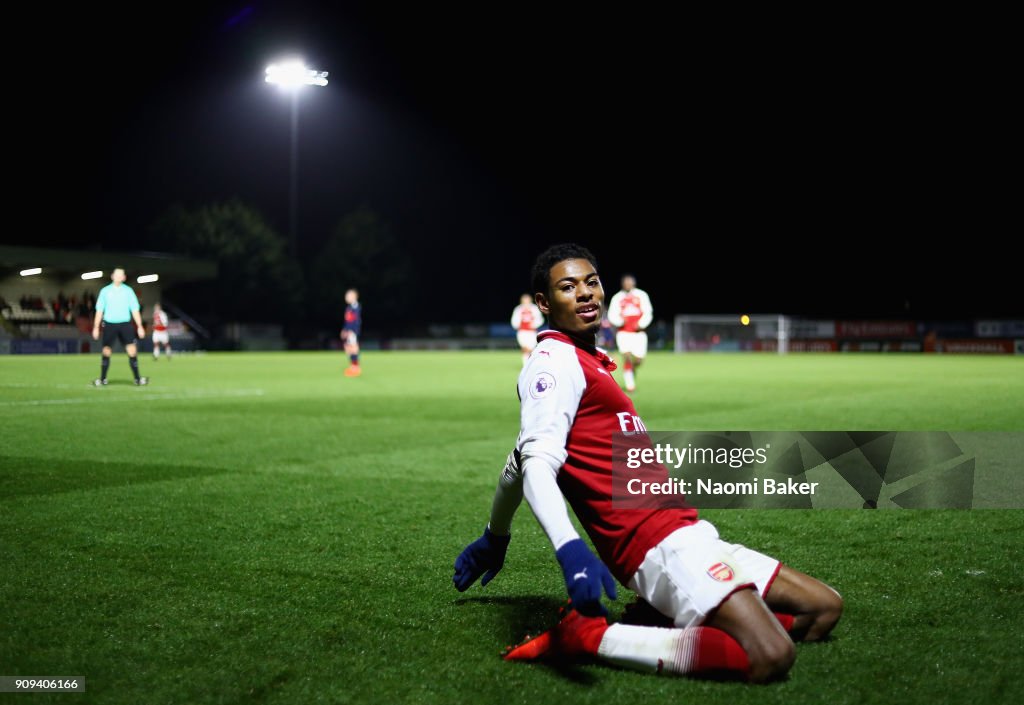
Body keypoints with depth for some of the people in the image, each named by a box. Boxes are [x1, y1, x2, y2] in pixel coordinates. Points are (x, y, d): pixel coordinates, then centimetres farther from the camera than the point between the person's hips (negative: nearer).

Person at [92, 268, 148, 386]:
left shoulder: (128, 291, 6)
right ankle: (102, 379, 11)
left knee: (132, 350, -8)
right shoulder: (105, 291, 6)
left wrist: (139, 326, -1)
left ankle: (137, 378, 0)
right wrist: (96, 327, 1)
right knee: (106, 352, 1)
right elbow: (99, 310, 7)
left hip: (125, 324, 0)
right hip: (109, 324, 0)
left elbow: (135, 310, 6)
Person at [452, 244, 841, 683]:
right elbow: (537, 463, -24)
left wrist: (494, 539, 42)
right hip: (662, 546, -10)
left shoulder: (586, 363, 21)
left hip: (688, 537, 10)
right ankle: (588, 637, -15)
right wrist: (569, 549, -41)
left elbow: (523, 459, 30)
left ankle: (659, 617, 3)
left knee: (823, 609, 11)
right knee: (770, 656, -26)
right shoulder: (554, 360, -8)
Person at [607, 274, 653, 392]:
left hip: (638, 332, 1)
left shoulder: (641, 295, 6)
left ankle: (633, 370, 32)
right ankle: (630, 384, -7)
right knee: (626, 356, -17)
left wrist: (641, 324, -13)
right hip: (623, 332, -1)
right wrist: (620, 321, -16)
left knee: (638, 359, -4)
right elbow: (612, 315, 3)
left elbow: (647, 313, 3)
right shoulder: (617, 298, 6)